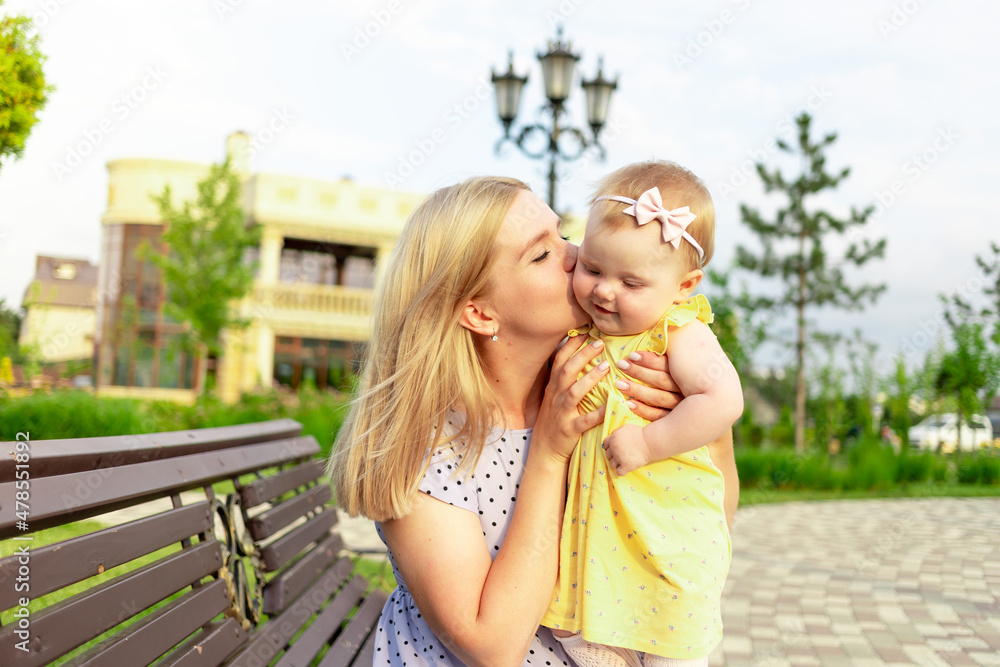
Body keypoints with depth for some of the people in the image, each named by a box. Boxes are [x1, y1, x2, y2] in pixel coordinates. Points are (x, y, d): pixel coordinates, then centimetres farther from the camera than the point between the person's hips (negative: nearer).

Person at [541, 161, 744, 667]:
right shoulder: (580, 326, 1)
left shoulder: (680, 334, -17)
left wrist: (647, 443, -28)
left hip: (669, 533, -5)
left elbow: (723, 400, -31)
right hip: (593, 525, 6)